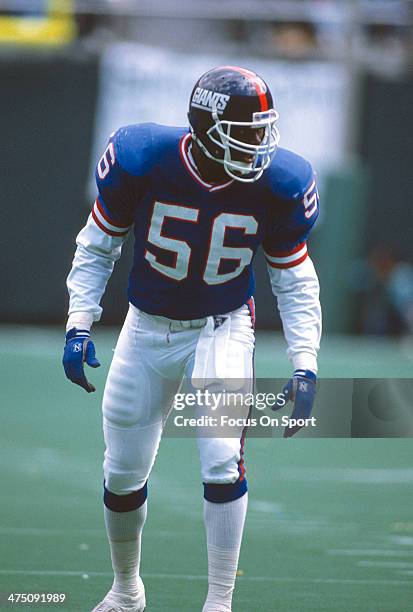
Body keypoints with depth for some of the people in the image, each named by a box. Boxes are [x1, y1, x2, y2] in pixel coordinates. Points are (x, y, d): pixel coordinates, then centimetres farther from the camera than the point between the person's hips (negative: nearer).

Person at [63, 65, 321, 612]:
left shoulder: (276, 185, -17)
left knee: (223, 462, -18)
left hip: (224, 329, -1)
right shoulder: (143, 162, -21)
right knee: (123, 474, 10)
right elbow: (97, 247, -4)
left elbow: (295, 280, -3)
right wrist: (79, 325, -12)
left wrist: (305, 366, -11)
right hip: (148, 330, 1)